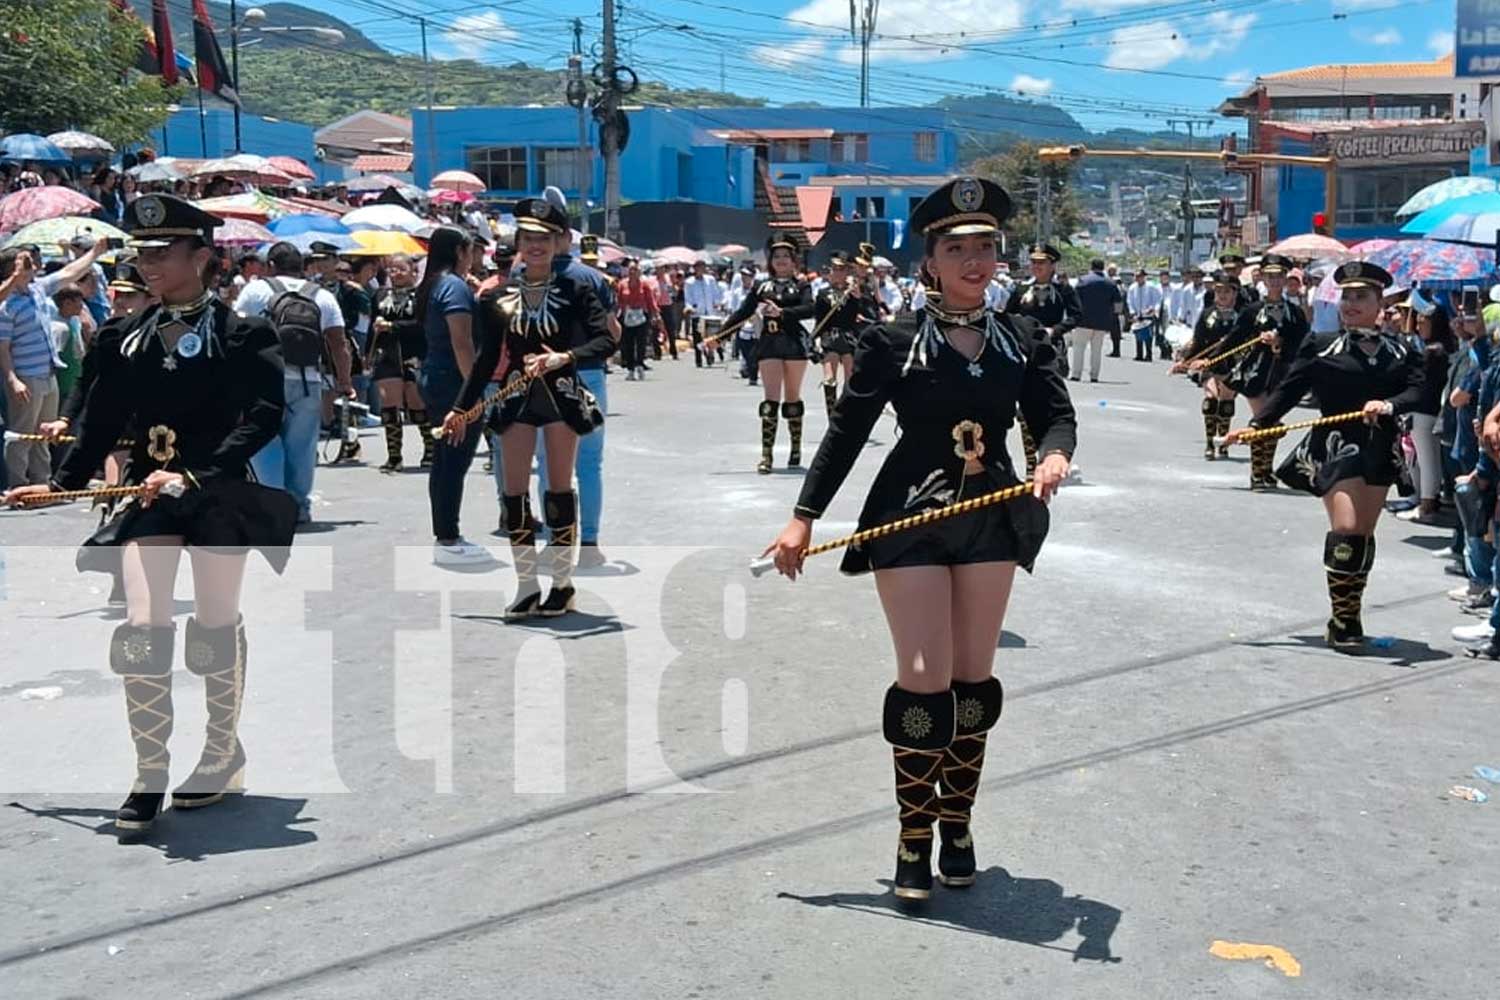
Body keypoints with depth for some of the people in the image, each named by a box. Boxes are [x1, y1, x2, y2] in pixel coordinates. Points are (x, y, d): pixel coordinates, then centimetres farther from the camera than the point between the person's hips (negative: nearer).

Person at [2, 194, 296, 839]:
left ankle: (224, 754, 29)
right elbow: (103, 421, 13)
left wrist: (197, 474, -25)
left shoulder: (242, 335, -6)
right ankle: (149, 777, 2)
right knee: (142, 628, -7)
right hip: (151, 496, 3)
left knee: (216, 627, 9)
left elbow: (263, 418, -16)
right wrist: (60, 484, 8)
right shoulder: (128, 337, 8)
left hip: (222, 496, -3)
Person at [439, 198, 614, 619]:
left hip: (561, 395, -2)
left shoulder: (574, 289, -3)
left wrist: (565, 357, -25)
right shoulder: (499, 297, 4)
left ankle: (563, 583, 16)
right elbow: (487, 359, 10)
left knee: (560, 487, 4)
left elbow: (606, 341, -10)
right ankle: (526, 586, 10)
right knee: (515, 491, 1)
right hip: (517, 398, 3)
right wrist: (460, 407, 9)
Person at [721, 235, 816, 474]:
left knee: (793, 397, 9)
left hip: (794, 342, -1)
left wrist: (781, 312, -25)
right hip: (769, 344, 1)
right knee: (771, 398, -6)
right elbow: (742, 313, 10)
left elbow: (809, 309, -12)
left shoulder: (800, 285, 5)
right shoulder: (762, 287, 11)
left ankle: (796, 450, 21)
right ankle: (766, 455, -11)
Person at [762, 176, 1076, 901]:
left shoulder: (1022, 341, 4)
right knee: (924, 679, -5)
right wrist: (804, 517, -9)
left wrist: (1054, 453, -27)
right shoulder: (893, 341, -6)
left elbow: (1055, 414, -3)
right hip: (909, 521, -3)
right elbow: (847, 430, -6)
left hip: (991, 520, 4)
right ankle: (914, 836, 9)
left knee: (974, 677, 10)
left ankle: (957, 824, 24)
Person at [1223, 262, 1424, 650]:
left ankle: (1351, 618, 19)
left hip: (1380, 451, 3)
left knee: (1364, 535, 8)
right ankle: (1341, 622, -4)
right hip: (1335, 447, -3)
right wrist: (1257, 425, -10)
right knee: (1345, 528, -13)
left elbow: (1417, 391, -4)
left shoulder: (1400, 351, 8)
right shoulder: (1321, 346, 2)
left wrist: (1389, 404, -24)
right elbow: (1289, 389, -1)